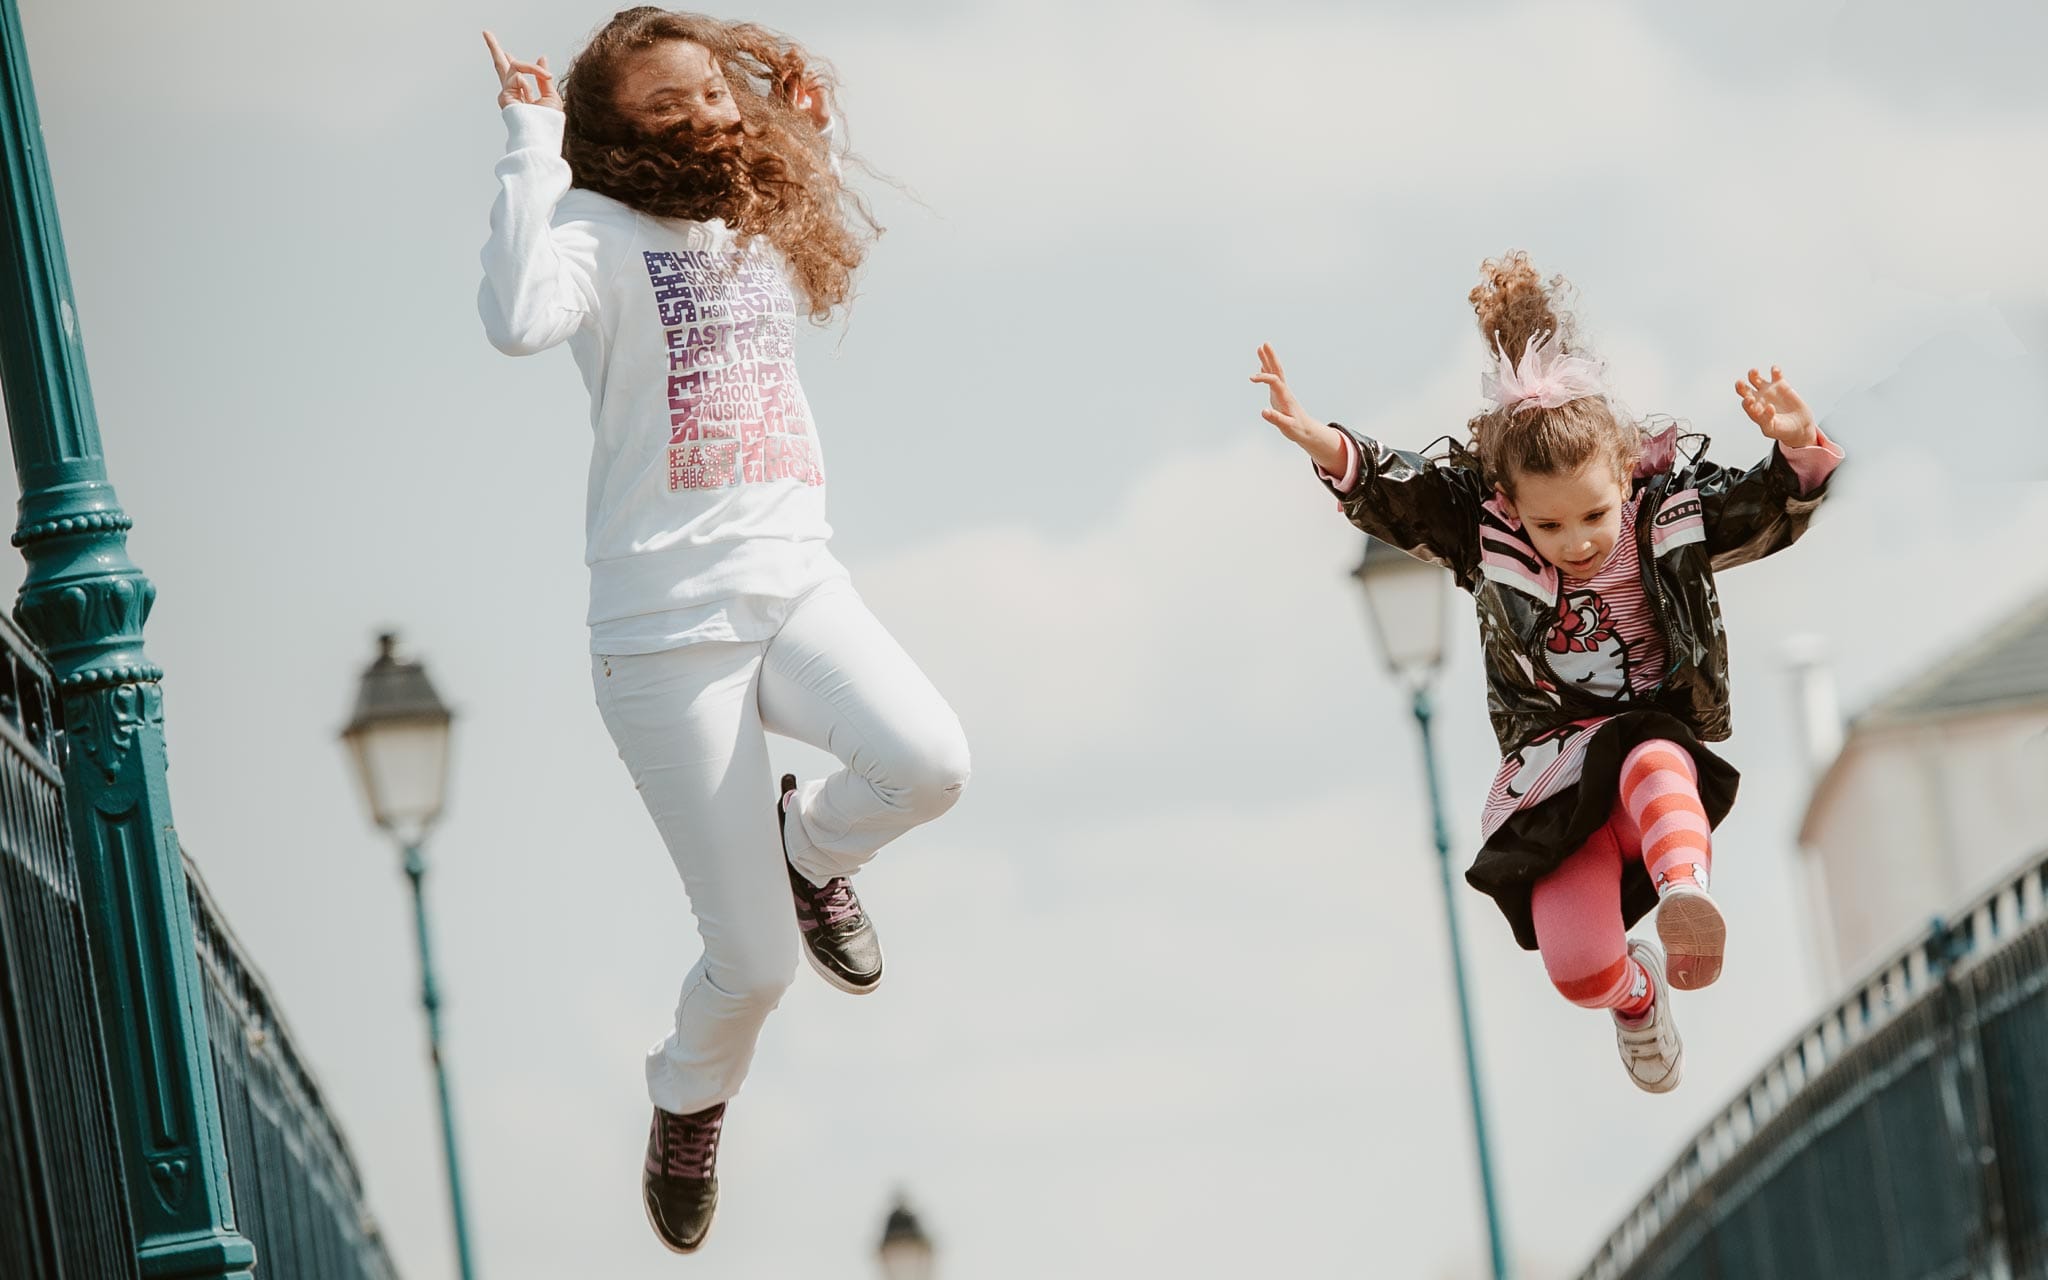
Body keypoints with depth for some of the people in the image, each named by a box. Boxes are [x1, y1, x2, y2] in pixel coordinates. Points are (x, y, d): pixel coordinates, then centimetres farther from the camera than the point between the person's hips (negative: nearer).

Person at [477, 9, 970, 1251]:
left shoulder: (764, 233, 12)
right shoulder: (601, 233, -7)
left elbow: (850, 250, 37)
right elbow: (520, 318, -30)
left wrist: (814, 133, 21)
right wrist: (533, 143, -22)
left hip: (798, 587, 5)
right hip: (667, 626, -5)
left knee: (929, 762, -28)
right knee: (755, 963, -3)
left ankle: (814, 843, 8)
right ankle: (691, 1104, 32)